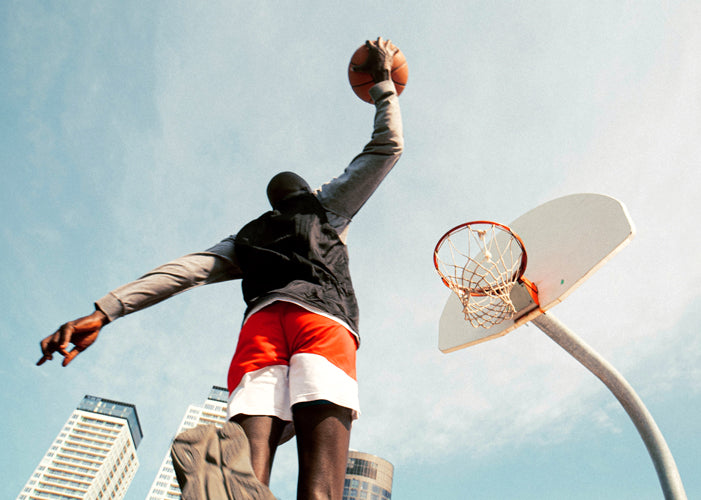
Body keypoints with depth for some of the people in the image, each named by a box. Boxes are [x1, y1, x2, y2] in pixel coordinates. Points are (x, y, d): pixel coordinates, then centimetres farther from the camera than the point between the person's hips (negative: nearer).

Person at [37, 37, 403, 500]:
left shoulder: (248, 237, 36)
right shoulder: (327, 204, 32)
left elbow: (186, 268, 20)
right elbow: (388, 146, 33)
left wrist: (104, 311, 11)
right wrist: (383, 79, 49)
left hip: (261, 321, 3)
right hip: (322, 320, -2)